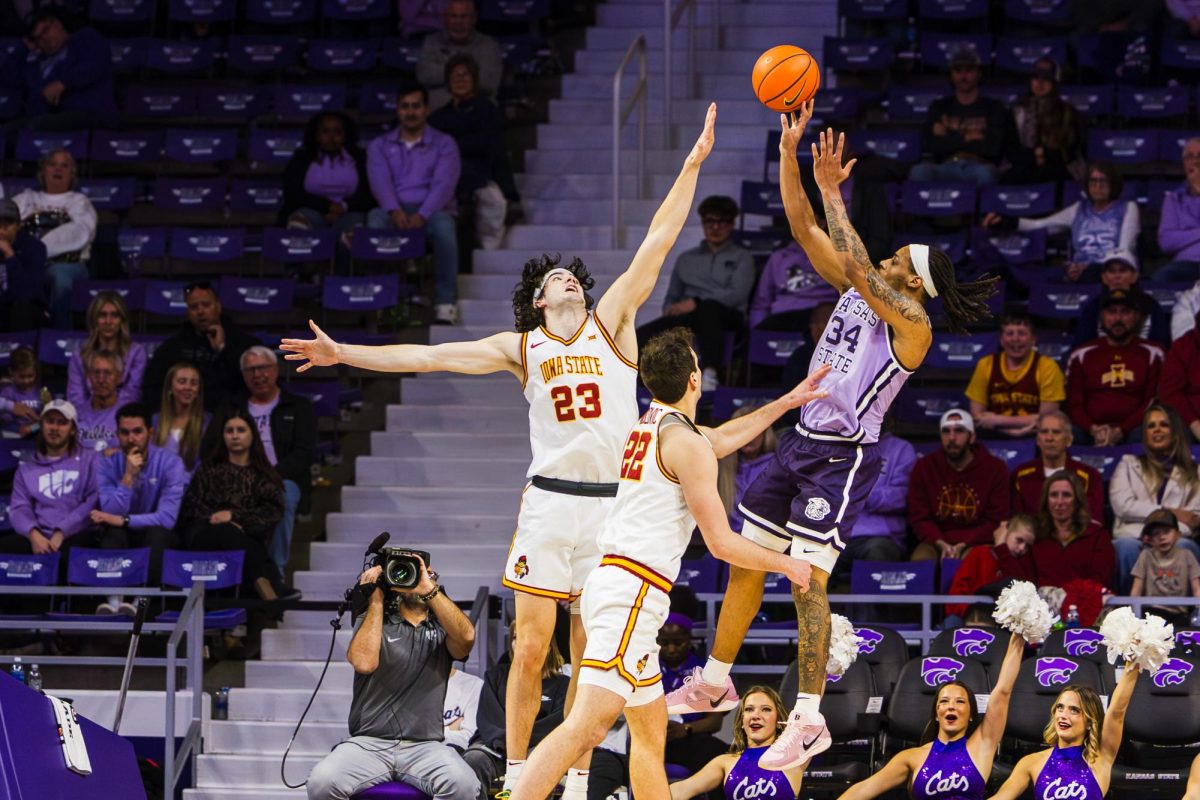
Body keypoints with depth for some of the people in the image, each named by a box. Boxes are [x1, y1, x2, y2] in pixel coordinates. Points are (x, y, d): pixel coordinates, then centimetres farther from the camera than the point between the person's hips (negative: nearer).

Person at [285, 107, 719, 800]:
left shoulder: (611, 321, 8)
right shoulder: (521, 349, 9)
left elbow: (657, 243, 5)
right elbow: (430, 356, 7)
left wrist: (693, 166, 1)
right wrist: (343, 354, 2)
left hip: (613, 503, 0)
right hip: (550, 501, 0)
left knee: (591, 655, 3)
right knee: (531, 644, -4)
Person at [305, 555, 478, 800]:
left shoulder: (441, 629, 16)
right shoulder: (373, 621, 14)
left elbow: (466, 637, -8)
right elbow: (364, 662, -7)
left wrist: (429, 589, -7)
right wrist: (375, 600, 0)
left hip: (425, 746, 0)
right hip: (368, 743, 0)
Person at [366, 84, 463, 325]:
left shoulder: (444, 144, 11)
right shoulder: (380, 146, 17)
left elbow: (443, 184, -6)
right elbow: (380, 181, -2)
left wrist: (422, 215, -24)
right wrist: (395, 211, -24)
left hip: (430, 210, -1)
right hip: (394, 211, 1)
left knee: (443, 224, -38)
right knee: (375, 219, -36)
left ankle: (445, 302, -37)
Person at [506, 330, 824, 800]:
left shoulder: (648, 425, 18)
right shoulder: (686, 443, -9)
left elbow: (725, 438, 38)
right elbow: (721, 542, -9)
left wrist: (786, 402, 43)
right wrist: (787, 565, 6)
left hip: (610, 581, 10)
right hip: (633, 593, -10)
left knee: (650, 730, 17)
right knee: (587, 726, -20)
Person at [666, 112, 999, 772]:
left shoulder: (912, 322, -12)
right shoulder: (857, 292, 9)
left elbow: (858, 267, -26)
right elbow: (803, 227, 7)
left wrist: (832, 191, -22)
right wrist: (789, 152, -2)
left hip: (843, 457, -9)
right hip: (802, 440, 9)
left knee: (807, 581, -13)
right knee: (744, 562, 13)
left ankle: (809, 720, -9)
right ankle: (715, 680, 27)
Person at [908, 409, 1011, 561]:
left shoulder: (994, 468, 1)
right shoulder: (924, 467, 6)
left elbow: (996, 521, -2)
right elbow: (919, 518, 3)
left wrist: (963, 545, -16)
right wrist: (941, 543, -16)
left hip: (976, 543, -2)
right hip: (936, 541, 2)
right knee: (920, 558, -31)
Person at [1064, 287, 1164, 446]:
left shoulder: (1152, 354, 10)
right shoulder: (1081, 355, 15)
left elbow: (1153, 403, 2)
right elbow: (1074, 404, 10)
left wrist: (1120, 431, -13)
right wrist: (1093, 429, -12)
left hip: (1133, 431, -1)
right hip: (1092, 432, 1)